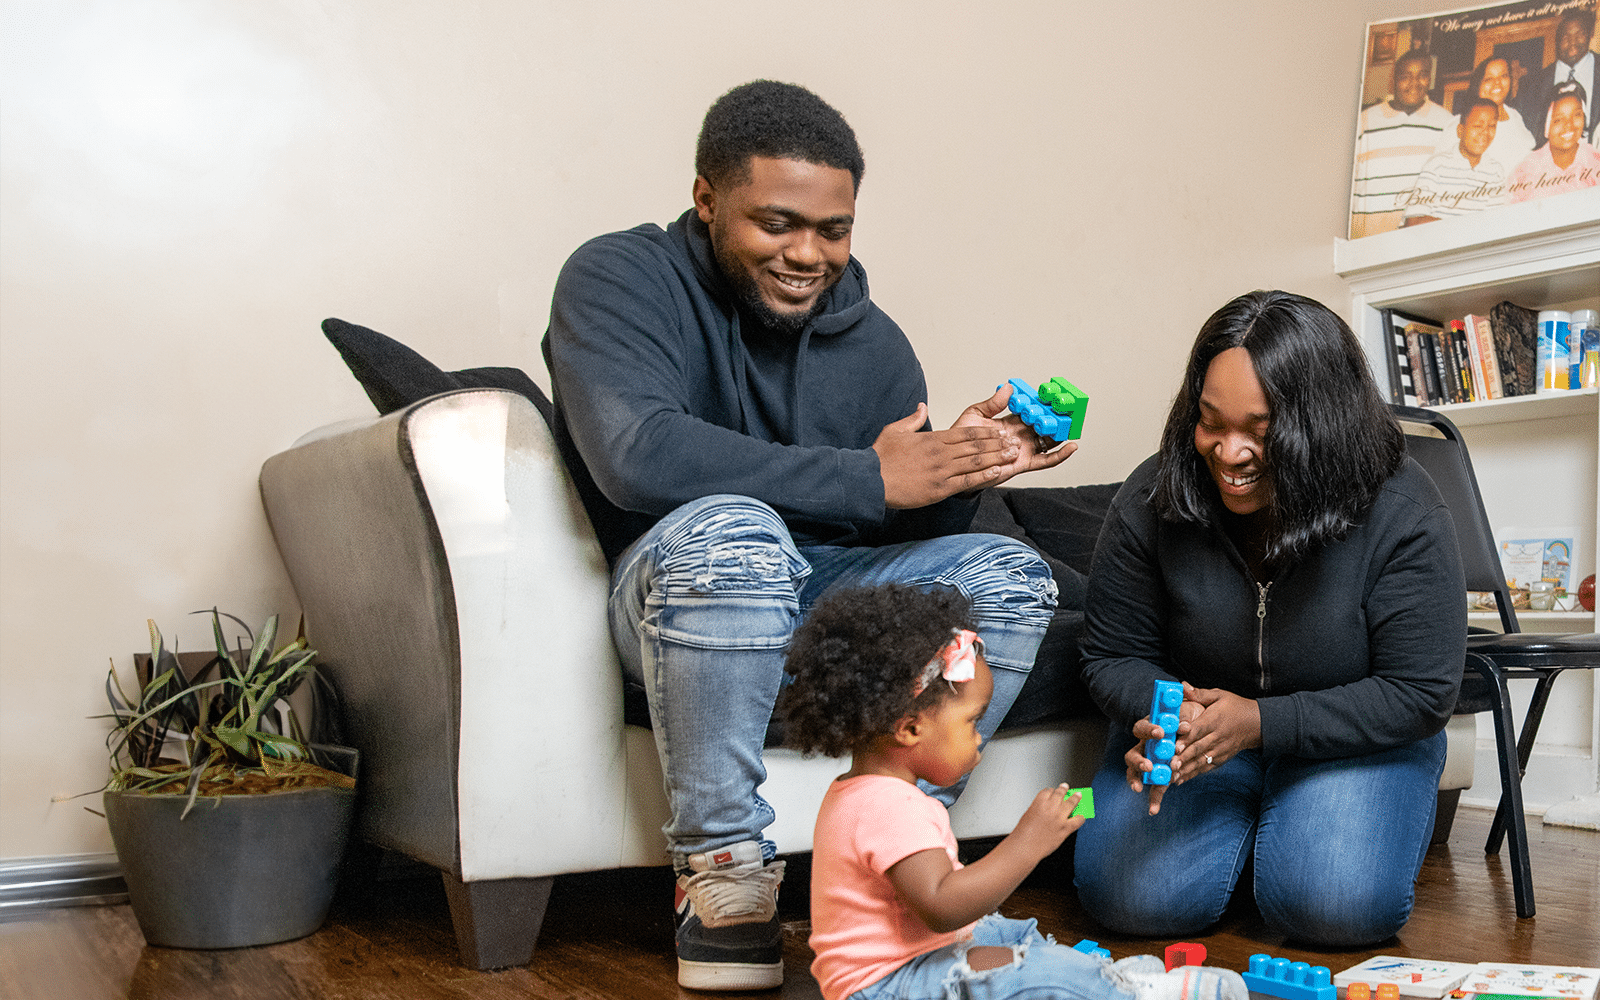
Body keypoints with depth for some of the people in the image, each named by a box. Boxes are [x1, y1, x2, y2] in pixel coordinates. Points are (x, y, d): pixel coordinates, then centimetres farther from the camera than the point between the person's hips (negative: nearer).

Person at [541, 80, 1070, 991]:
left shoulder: (872, 341, 6)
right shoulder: (619, 280, -9)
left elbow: (905, 536, 8)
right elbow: (634, 453, -28)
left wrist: (957, 474, -17)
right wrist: (866, 479, -26)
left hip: (821, 605, 6)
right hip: (672, 601, -5)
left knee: (1011, 575, -11)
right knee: (728, 529, -37)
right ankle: (723, 871, -22)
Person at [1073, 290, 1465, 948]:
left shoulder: (1400, 516, -20)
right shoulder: (1151, 502, -15)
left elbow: (1421, 693, -16)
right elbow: (1113, 656, -4)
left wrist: (1260, 721, -27)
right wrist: (1161, 711, -29)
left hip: (1352, 738, -1)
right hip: (1190, 735, 2)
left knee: (1339, 908, -26)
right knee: (1131, 899, -19)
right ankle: (1243, 826, 13)